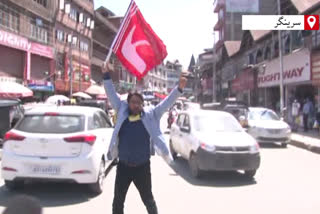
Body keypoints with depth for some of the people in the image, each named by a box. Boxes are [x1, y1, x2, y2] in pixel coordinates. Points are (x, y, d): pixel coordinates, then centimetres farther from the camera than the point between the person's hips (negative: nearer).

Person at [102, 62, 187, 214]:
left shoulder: (150, 115, -2)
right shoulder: (122, 112, 1)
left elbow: (167, 103, -6)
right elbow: (111, 95, 0)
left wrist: (179, 88, -17)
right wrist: (106, 75, -6)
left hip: (142, 167, -1)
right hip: (123, 166, 1)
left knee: (148, 199, 16)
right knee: (118, 200, 14)